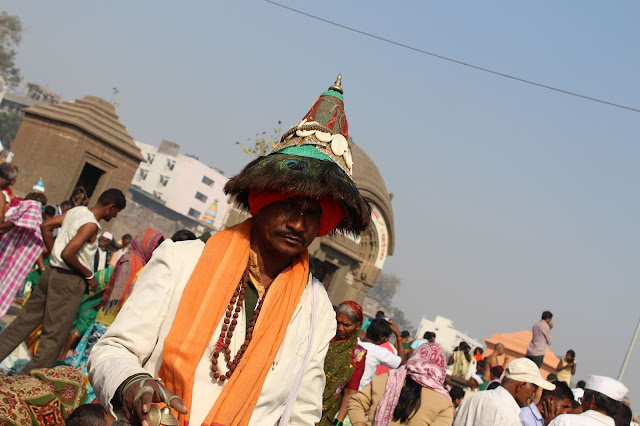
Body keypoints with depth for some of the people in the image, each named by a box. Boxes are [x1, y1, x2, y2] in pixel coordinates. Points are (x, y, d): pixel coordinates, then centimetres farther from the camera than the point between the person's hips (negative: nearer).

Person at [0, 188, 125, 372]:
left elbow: (46, 226, 14)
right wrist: (89, 275, -13)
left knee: (25, 321, 17)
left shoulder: (76, 211, 6)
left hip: (52, 272, 9)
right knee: (54, 336, 2)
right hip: (69, 281, -9)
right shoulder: (91, 225, -18)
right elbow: (67, 254, -26)